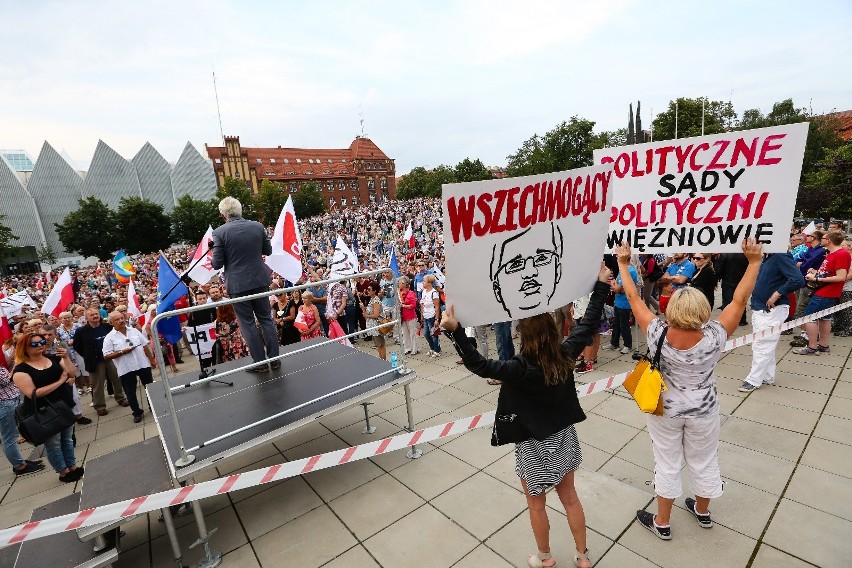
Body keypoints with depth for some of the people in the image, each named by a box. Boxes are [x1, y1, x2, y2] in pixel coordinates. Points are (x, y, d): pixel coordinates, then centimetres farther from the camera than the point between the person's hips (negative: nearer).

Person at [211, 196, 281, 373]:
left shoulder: (220, 232, -11)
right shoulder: (257, 226, -2)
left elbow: (217, 263, -9)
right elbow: (268, 250, 8)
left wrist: (212, 261, 12)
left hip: (238, 284, -3)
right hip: (260, 280, 3)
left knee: (247, 323, 8)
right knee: (266, 319, 14)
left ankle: (259, 362, 14)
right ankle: (274, 358, 19)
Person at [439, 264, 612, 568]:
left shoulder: (520, 369, -32)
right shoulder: (565, 355, -16)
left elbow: (479, 365, -34)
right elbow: (588, 324, -5)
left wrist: (455, 331, -41)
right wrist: (601, 285, 2)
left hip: (535, 446, -5)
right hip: (563, 438, 6)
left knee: (537, 505, 21)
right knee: (570, 498, 26)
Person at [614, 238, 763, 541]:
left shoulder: (658, 335, -26)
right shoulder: (713, 338, -24)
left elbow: (633, 298, -18)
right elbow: (739, 300, -16)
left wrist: (623, 264, -9)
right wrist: (754, 261, -11)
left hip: (665, 410, -1)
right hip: (702, 411, 1)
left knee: (667, 464, 16)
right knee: (703, 462, 24)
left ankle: (662, 523, 33)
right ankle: (703, 511, 50)